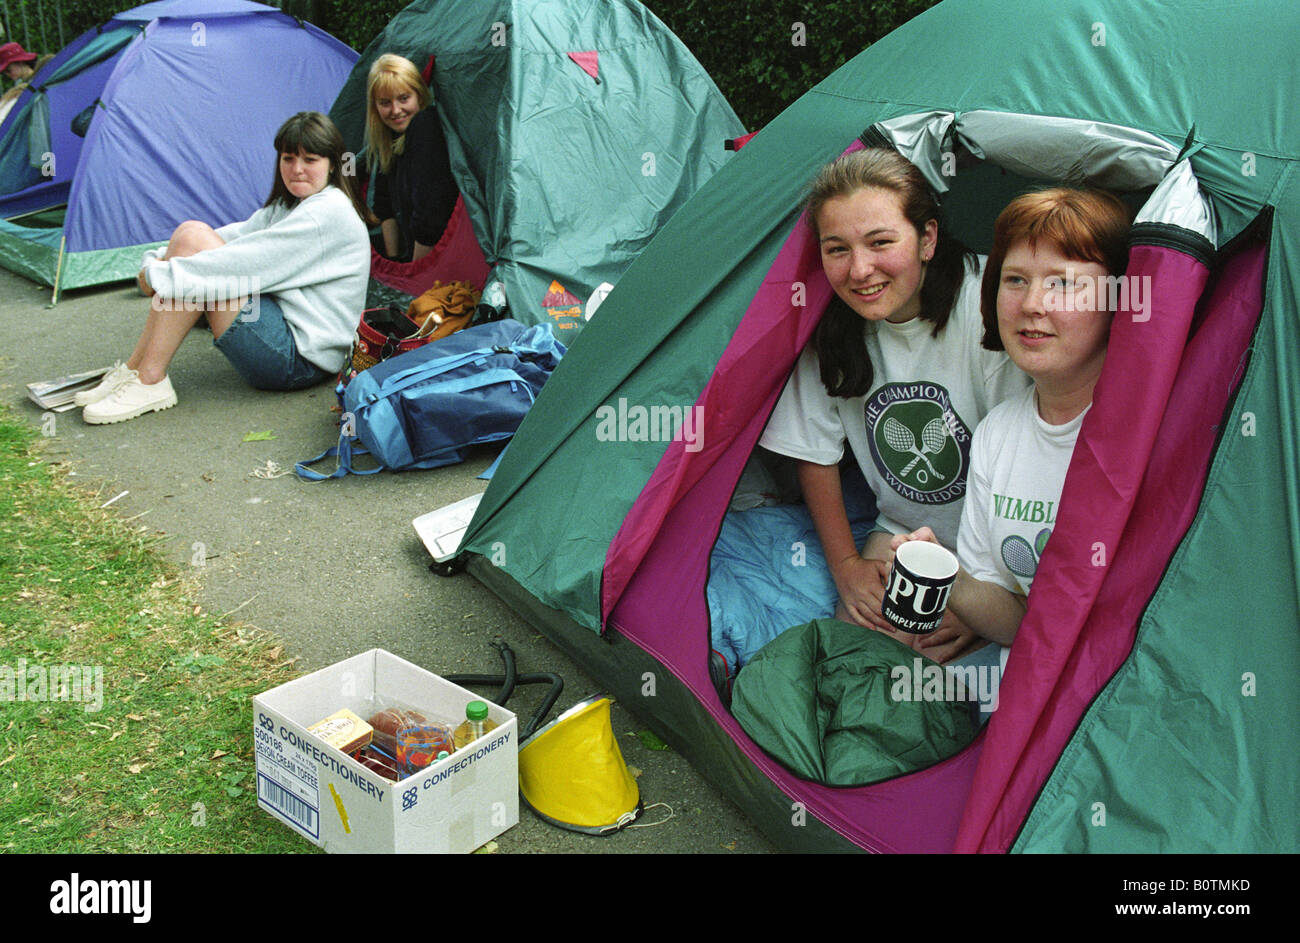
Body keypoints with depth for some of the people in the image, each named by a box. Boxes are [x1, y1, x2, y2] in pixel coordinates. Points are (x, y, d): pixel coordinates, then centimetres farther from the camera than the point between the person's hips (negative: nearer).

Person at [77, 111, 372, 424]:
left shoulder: (330, 213, -14)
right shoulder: (287, 205, 19)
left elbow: (249, 263, -21)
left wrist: (160, 275, -16)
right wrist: (158, 261, -6)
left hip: (301, 360, -10)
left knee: (194, 242, -17)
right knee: (190, 231, 2)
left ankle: (149, 382, -12)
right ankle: (134, 369, 1)